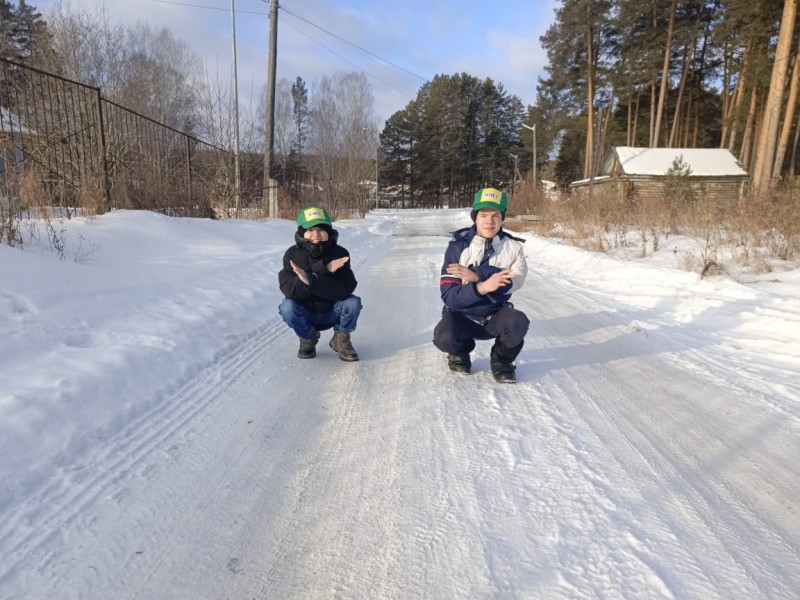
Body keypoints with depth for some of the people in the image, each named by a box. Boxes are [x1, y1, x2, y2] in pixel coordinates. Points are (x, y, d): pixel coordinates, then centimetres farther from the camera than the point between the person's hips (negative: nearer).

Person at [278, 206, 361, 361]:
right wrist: (321, 270, -35)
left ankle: (341, 339, 4)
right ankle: (308, 338, 3)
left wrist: (311, 280, -40)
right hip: (305, 314, 0)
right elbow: (290, 290, -26)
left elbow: (346, 289, -28)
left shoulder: (340, 254, -16)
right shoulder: (293, 254, -15)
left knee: (353, 303, -27)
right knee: (287, 307, -29)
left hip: (332, 313, 0)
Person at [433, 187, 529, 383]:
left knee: (518, 322, -31)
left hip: (495, 316, 1)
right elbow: (449, 296, -19)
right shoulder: (457, 246, -13)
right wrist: (481, 287, -35)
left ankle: (502, 359, 3)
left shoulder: (513, 247, -6)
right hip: (462, 315, -1)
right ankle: (460, 352, 8)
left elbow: (513, 282, -23)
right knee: (444, 337, -32)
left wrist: (477, 276, -31)